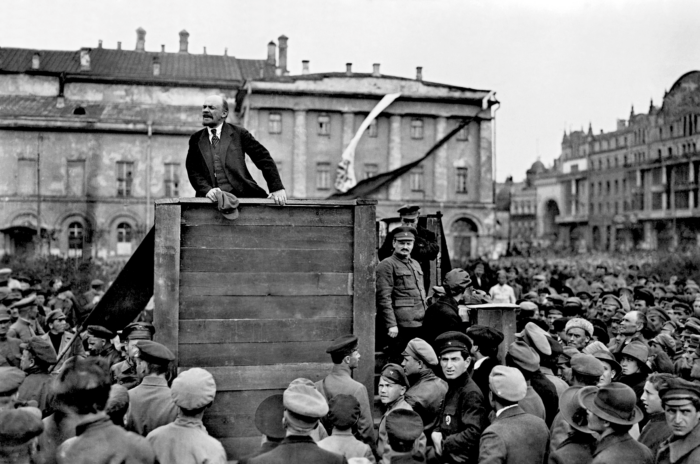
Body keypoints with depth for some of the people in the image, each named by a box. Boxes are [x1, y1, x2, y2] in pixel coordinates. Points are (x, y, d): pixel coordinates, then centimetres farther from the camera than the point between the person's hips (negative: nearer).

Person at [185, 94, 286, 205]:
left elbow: (264, 159, 4)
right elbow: (192, 170, 7)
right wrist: (207, 190, -13)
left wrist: (277, 188, -7)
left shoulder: (239, 133, 9)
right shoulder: (196, 139, 15)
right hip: (213, 200, 2)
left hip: (242, 196, -2)